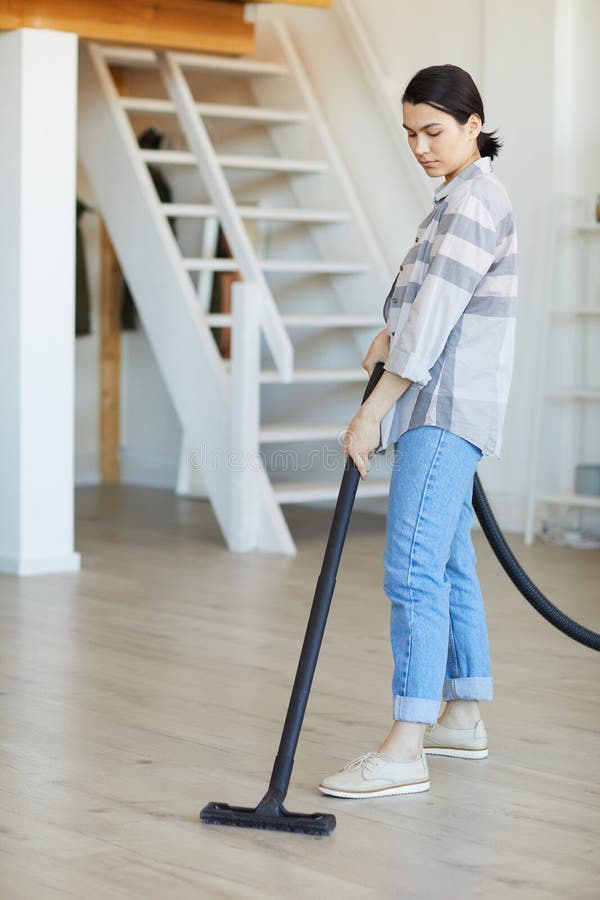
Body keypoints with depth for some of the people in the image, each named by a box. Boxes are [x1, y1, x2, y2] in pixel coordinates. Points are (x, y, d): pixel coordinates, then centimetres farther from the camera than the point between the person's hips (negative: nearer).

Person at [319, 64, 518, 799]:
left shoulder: (474, 203, -14)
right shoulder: (464, 197, 18)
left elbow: (435, 318, -21)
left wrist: (372, 412, -22)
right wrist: (393, 330, 15)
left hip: (444, 408, -11)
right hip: (440, 407, 11)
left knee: (411, 569, -17)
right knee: (447, 564, 16)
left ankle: (404, 751, -20)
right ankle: (464, 718, 26)